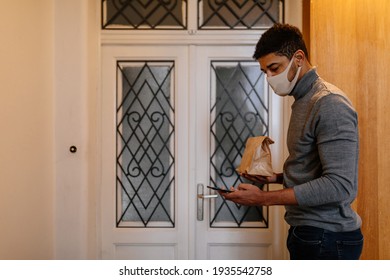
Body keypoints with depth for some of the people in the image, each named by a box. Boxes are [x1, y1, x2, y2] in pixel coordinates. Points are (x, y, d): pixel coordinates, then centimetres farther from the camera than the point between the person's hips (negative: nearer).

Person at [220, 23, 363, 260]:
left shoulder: (330, 104, -18)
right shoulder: (304, 101, 13)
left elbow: (340, 185, -25)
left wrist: (264, 198, -23)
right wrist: (277, 178, 4)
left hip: (327, 239, -9)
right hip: (307, 232, 9)